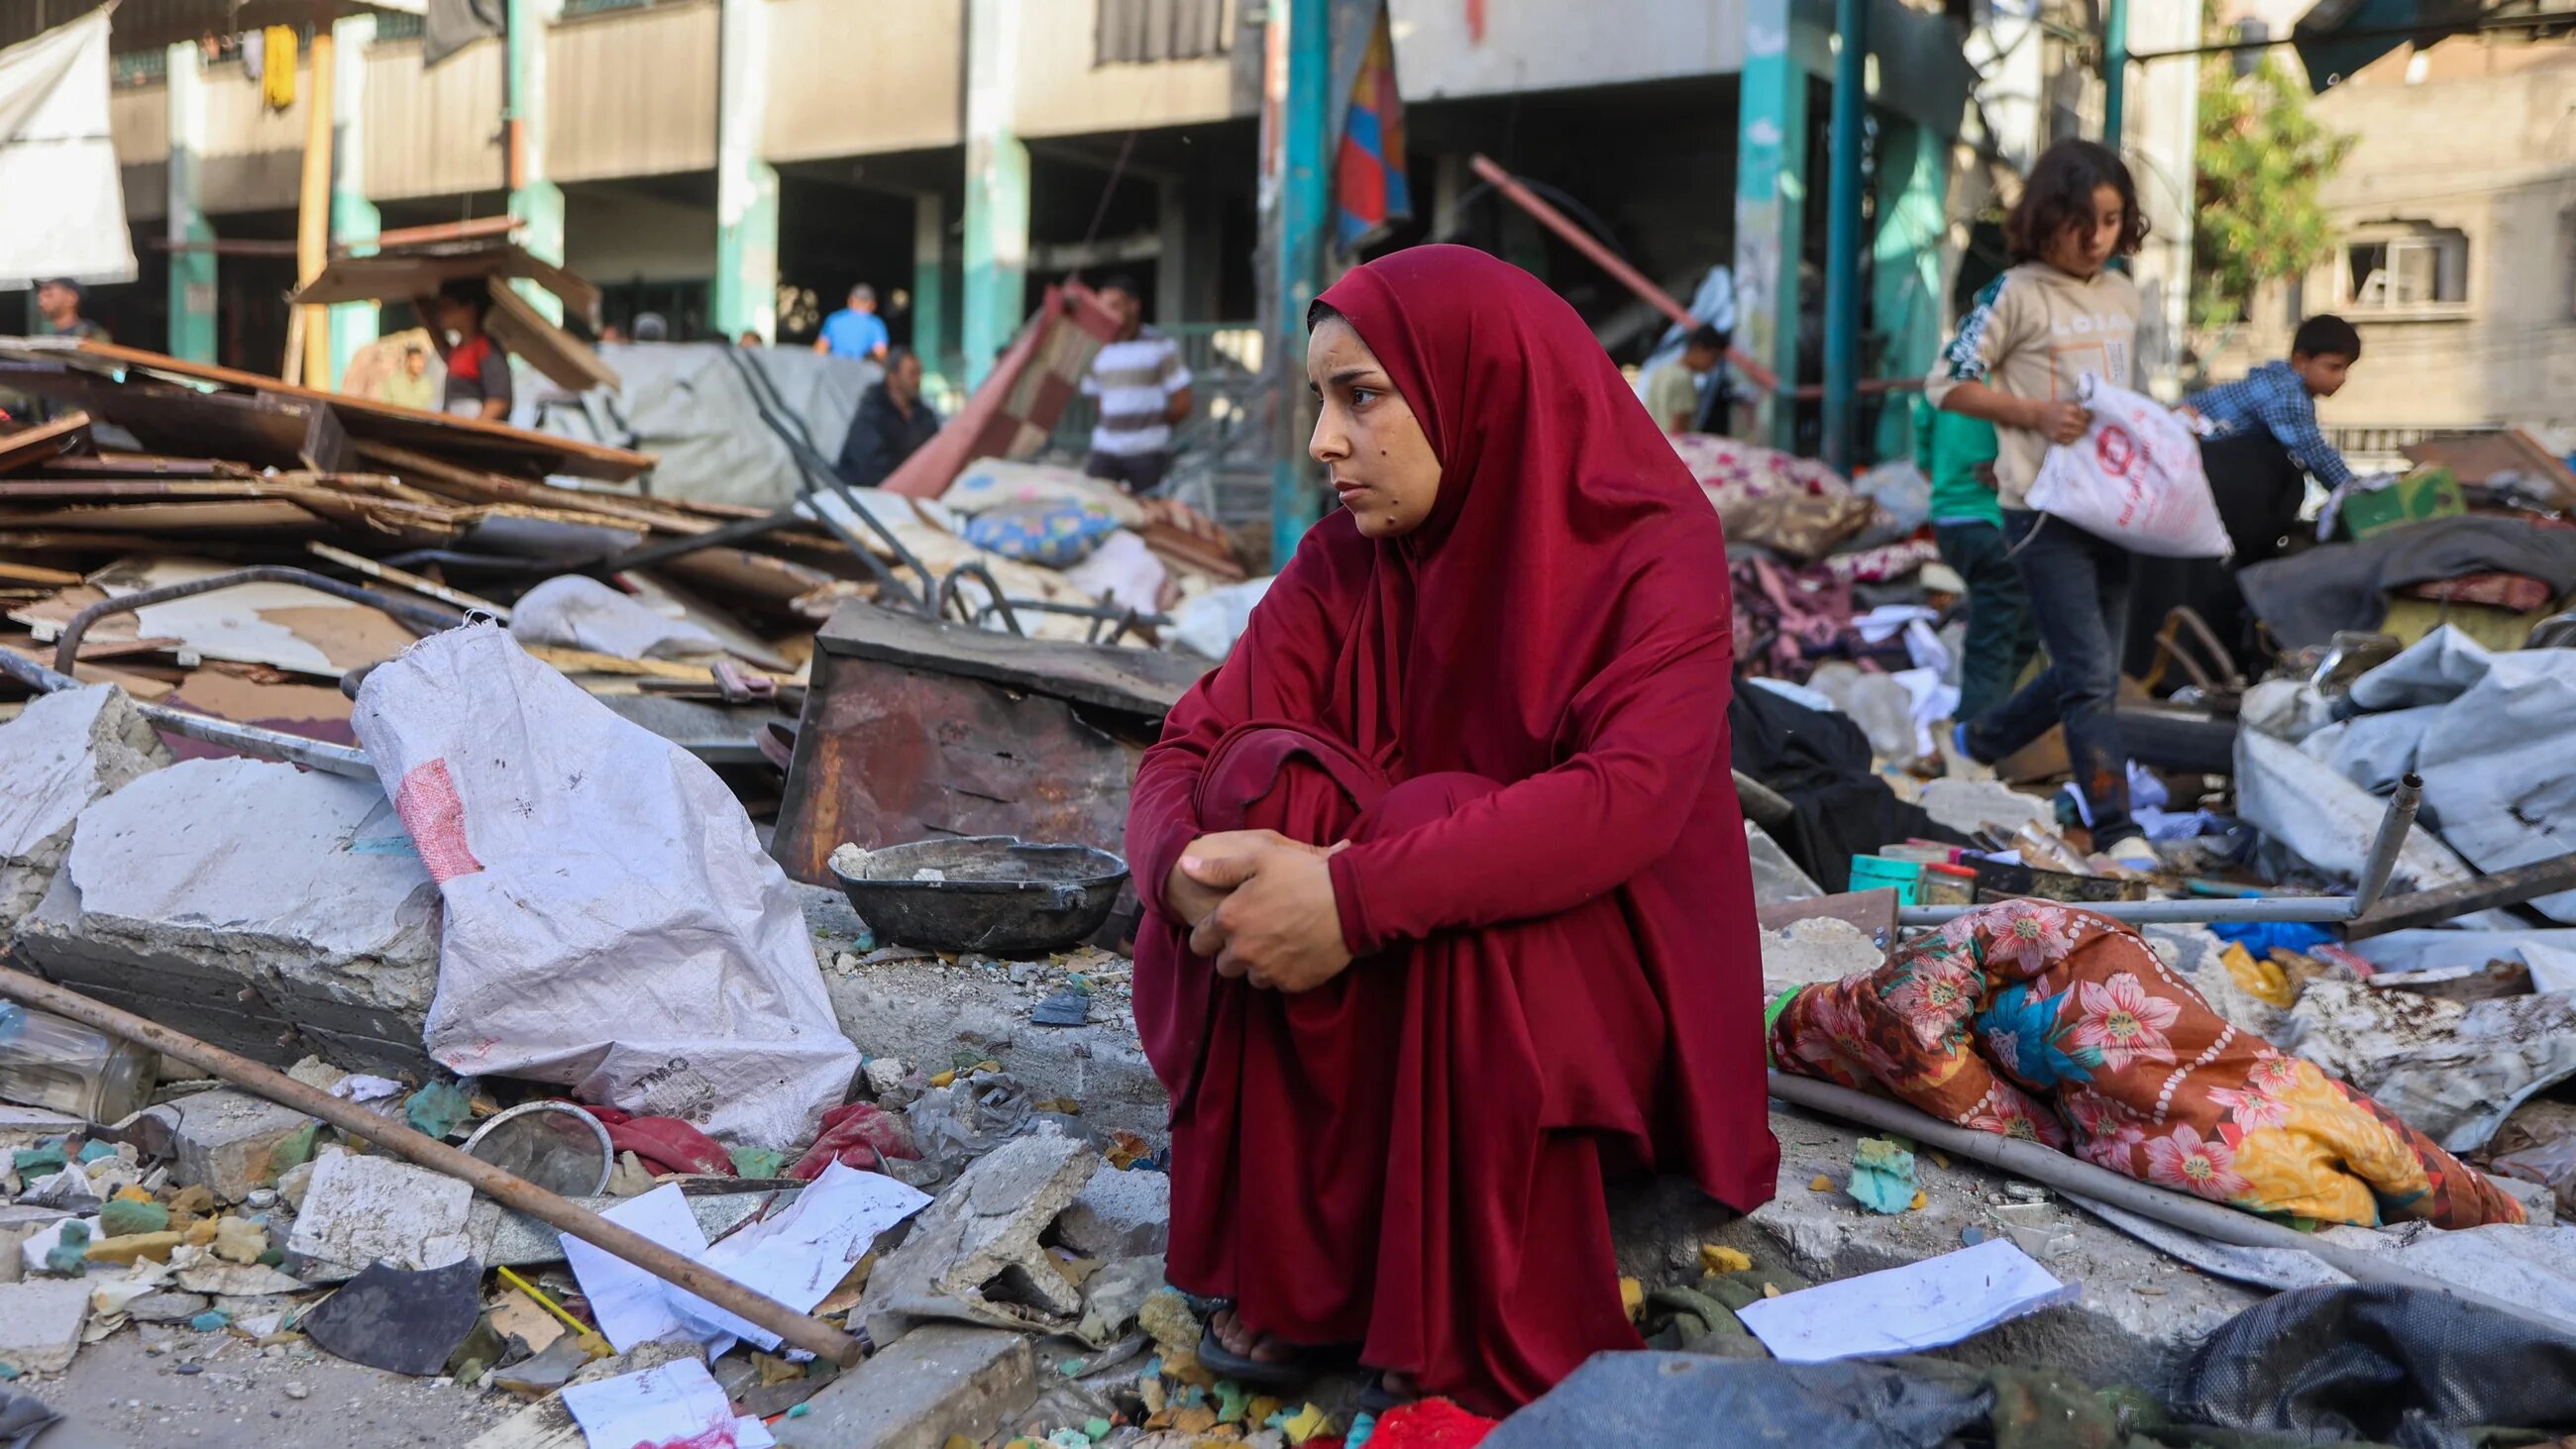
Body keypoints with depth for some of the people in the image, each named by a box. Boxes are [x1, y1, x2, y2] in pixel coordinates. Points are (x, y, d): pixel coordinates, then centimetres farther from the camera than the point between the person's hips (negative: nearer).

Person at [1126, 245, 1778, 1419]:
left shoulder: (1653, 549, -15)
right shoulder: (1347, 558, -2)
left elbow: (1631, 797, -32)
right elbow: (1186, 751, -9)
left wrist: (1360, 895, -40)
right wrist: (1191, 869, -33)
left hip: (1589, 975, -4)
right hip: (1374, 991, 4)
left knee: (1438, 820, -33)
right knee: (1268, 782, -24)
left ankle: (1481, 1335, -20)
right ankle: (1280, 1272, -17)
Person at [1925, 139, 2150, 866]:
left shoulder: (2123, 294, 12)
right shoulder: (2017, 294, -9)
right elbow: (1947, 383, -8)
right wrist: (2036, 413, -17)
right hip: (2044, 507, -7)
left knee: (2090, 671, 13)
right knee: (2091, 674, -11)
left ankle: (1981, 739, 35)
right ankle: (2116, 828, -8)